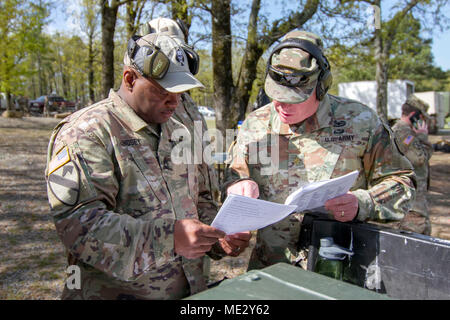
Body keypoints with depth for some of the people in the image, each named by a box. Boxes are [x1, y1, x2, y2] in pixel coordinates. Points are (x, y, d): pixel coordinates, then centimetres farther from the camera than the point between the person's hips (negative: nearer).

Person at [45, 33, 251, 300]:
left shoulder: (179, 132, 10)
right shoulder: (87, 132, -14)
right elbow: (77, 222, -24)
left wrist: (218, 235, -1)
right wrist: (169, 237, -31)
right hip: (117, 292, -6)